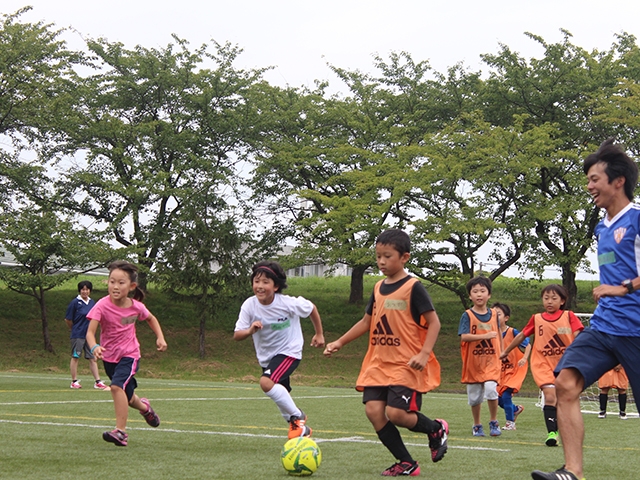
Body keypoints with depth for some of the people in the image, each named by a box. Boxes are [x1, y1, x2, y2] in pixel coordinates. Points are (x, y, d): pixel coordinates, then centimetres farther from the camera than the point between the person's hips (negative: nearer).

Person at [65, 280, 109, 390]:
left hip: (89, 335, 5)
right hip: (77, 335, -5)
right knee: (75, 357, 3)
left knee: (93, 358, 5)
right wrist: (74, 329, 7)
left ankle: (97, 382, 7)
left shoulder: (92, 302, 8)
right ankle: (74, 381, 10)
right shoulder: (75, 302, -8)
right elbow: (68, 319, -4)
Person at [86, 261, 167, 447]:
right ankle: (144, 407, 53)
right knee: (127, 398, 18)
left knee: (117, 386, -28)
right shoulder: (102, 306, -20)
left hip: (129, 355, -2)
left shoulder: (136, 307, -13)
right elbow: (90, 331, -29)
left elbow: (151, 319, 10)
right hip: (109, 356, 2)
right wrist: (94, 347, -49)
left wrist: (160, 337, -3)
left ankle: (121, 431, -25)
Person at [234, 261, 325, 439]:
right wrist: (250, 331, -37)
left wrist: (319, 334, 5)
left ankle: (297, 417, -15)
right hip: (266, 356, 5)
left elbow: (311, 308, -3)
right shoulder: (249, 305, -16)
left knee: (266, 382, -30)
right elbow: (236, 335, -16)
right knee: (281, 399, 19)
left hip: (289, 352, -5)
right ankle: (301, 429, 44)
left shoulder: (288, 303, -23)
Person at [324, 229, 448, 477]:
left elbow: (433, 322, -11)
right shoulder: (378, 288, 11)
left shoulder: (413, 287, -9)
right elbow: (366, 321, 22)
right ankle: (406, 463, 6)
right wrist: (340, 342, 17)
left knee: (396, 413, -17)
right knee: (373, 410, -6)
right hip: (379, 363, 7)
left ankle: (436, 429, 14)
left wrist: (424, 353, -22)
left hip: (406, 365, -7)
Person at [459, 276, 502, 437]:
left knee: (491, 389, -19)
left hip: (491, 360, 1)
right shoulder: (467, 315, -5)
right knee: (474, 396, 8)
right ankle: (477, 425, 26)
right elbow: (464, 336, -17)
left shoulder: (493, 314, 6)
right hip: (473, 361, -1)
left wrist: (501, 356, 18)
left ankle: (494, 422, 0)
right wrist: (485, 336, -24)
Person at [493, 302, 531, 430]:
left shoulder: (512, 332, -14)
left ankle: (510, 423, -2)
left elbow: (527, 345, -11)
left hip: (514, 368, -5)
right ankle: (516, 409, 33)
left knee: (506, 395, -17)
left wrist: (524, 358, -25)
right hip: (501, 370, 5)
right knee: (499, 399, 3)